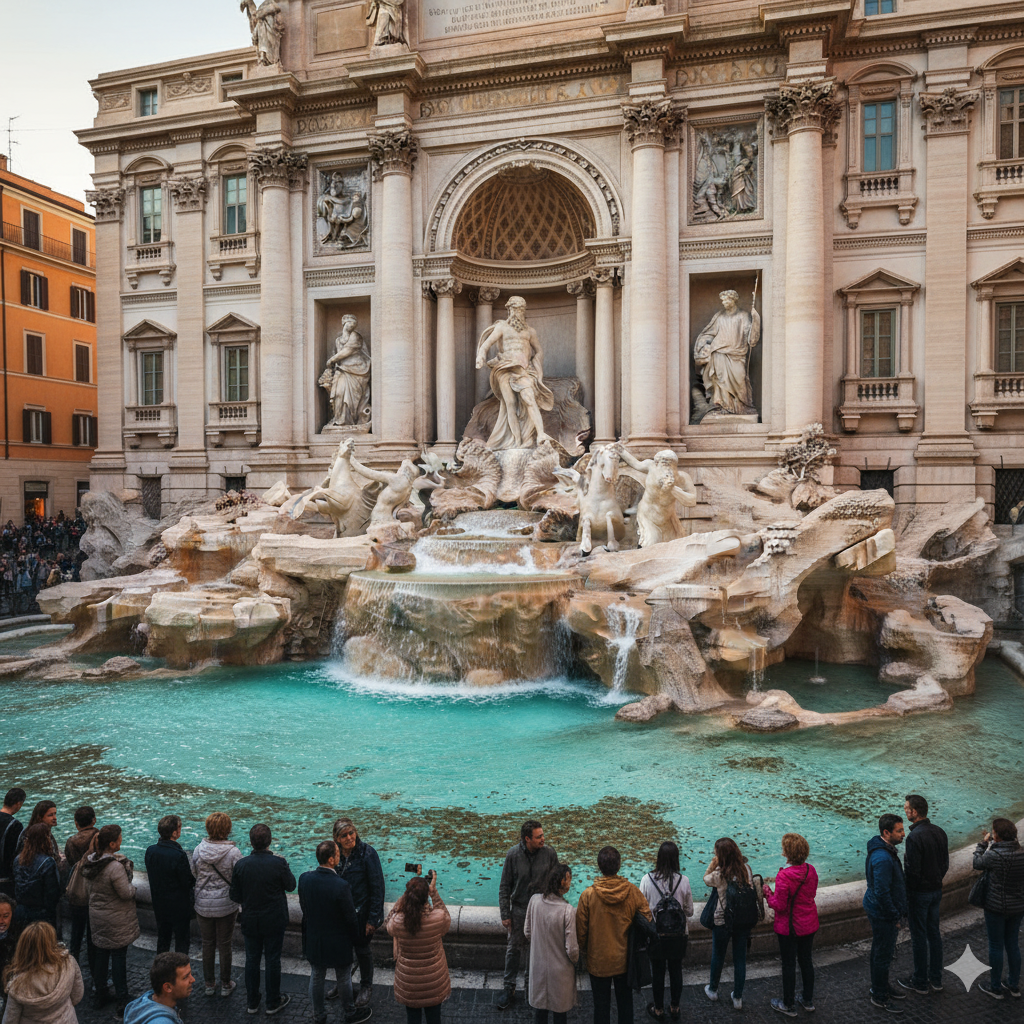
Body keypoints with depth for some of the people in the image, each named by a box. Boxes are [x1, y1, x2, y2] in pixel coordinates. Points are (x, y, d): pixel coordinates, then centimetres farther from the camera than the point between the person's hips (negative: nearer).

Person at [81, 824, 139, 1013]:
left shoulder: (91, 860, -5)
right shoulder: (115, 866, -30)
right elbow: (126, 893, -25)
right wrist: (132, 887, -4)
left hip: (96, 916, 7)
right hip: (116, 921, -7)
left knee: (101, 953, 19)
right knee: (118, 956, 5)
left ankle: (100, 995, 33)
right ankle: (122, 1001, 15)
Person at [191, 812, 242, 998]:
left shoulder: (199, 850, -12)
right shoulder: (233, 852, -20)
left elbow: (193, 875, 1)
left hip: (203, 905, 2)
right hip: (226, 906, -2)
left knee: (207, 944, 19)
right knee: (225, 945, 13)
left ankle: (209, 984, 30)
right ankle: (225, 985, 25)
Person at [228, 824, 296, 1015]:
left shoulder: (241, 865, -13)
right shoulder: (279, 863, -20)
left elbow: (235, 896, -4)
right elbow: (291, 886, -4)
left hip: (250, 921, 2)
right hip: (274, 921, -2)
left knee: (252, 960, 17)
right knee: (273, 960, 12)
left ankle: (252, 1002, 30)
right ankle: (273, 1003, 25)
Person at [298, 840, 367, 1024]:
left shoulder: (304, 878, -18)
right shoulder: (341, 886, -32)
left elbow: (303, 906, 0)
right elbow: (351, 917, -20)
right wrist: (354, 936, 0)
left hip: (313, 940, 4)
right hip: (338, 943, -4)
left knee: (316, 978, 23)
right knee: (344, 979, 20)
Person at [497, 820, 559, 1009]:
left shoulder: (549, 854, -14)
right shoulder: (513, 855, -16)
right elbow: (504, 886, -7)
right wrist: (505, 914, -6)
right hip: (518, 909, -1)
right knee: (514, 948, 7)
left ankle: (531, 980, 38)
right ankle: (509, 988, 24)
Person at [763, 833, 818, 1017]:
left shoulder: (784, 876, -29)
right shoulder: (811, 870, -9)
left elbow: (779, 906, -24)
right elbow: (812, 893, 8)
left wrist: (768, 892, -6)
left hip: (789, 928, -6)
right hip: (809, 925, 6)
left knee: (788, 965, 11)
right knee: (806, 960, 22)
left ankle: (789, 1005, 26)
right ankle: (808, 1000, 38)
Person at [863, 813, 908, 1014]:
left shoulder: (885, 850, 4)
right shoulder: (882, 858, -31)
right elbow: (882, 893, -28)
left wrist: (898, 912, 20)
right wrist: (894, 917, -18)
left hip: (877, 910, 10)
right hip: (883, 914, -10)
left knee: (881, 951, 23)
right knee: (883, 954, 5)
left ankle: (881, 987, 40)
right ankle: (879, 997, 20)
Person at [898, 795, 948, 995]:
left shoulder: (914, 837, -26)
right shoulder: (939, 832, 0)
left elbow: (912, 871, -24)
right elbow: (945, 864, 9)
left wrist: (906, 891, -7)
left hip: (919, 893, -8)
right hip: (937, 890, 8)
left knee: (919, 937, 5)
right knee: (934, 933, 18)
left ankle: (920, 982, 17)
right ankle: (936, 979, 30)